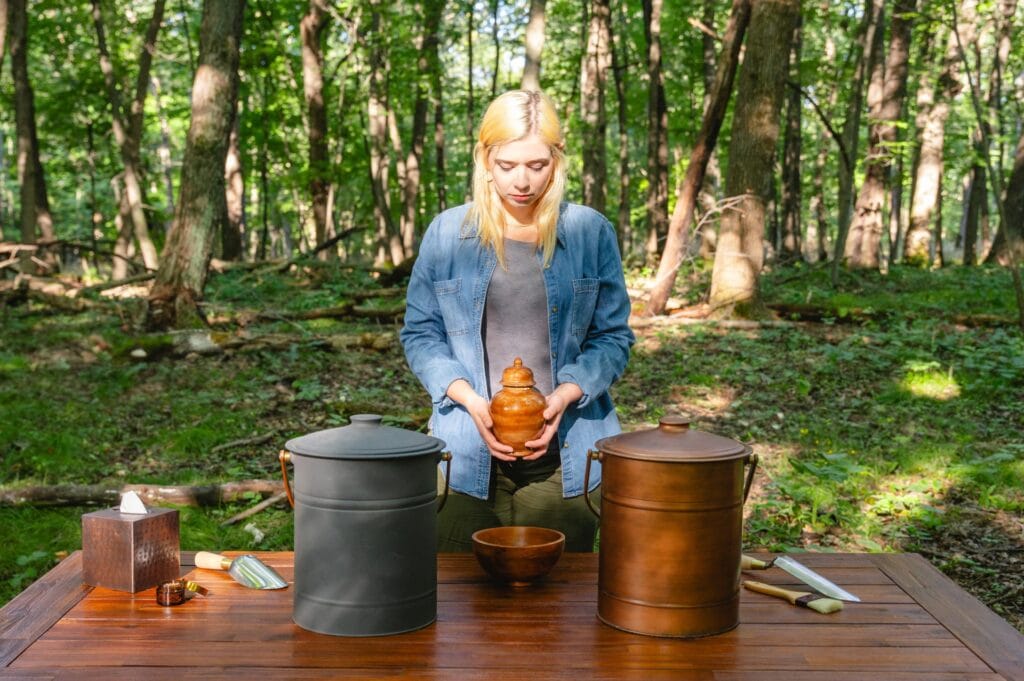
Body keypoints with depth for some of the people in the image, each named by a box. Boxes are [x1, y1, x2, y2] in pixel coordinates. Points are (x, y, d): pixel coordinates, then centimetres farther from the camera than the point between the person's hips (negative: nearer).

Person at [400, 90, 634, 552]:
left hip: (564, 458, 0)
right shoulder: (447, 233, 2)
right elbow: (419, 333, 5)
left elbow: (613, 336, 5)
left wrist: (566, 395, -12)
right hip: (467, 457, 0)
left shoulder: (591, 232, 2)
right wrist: (469, 399, -10)